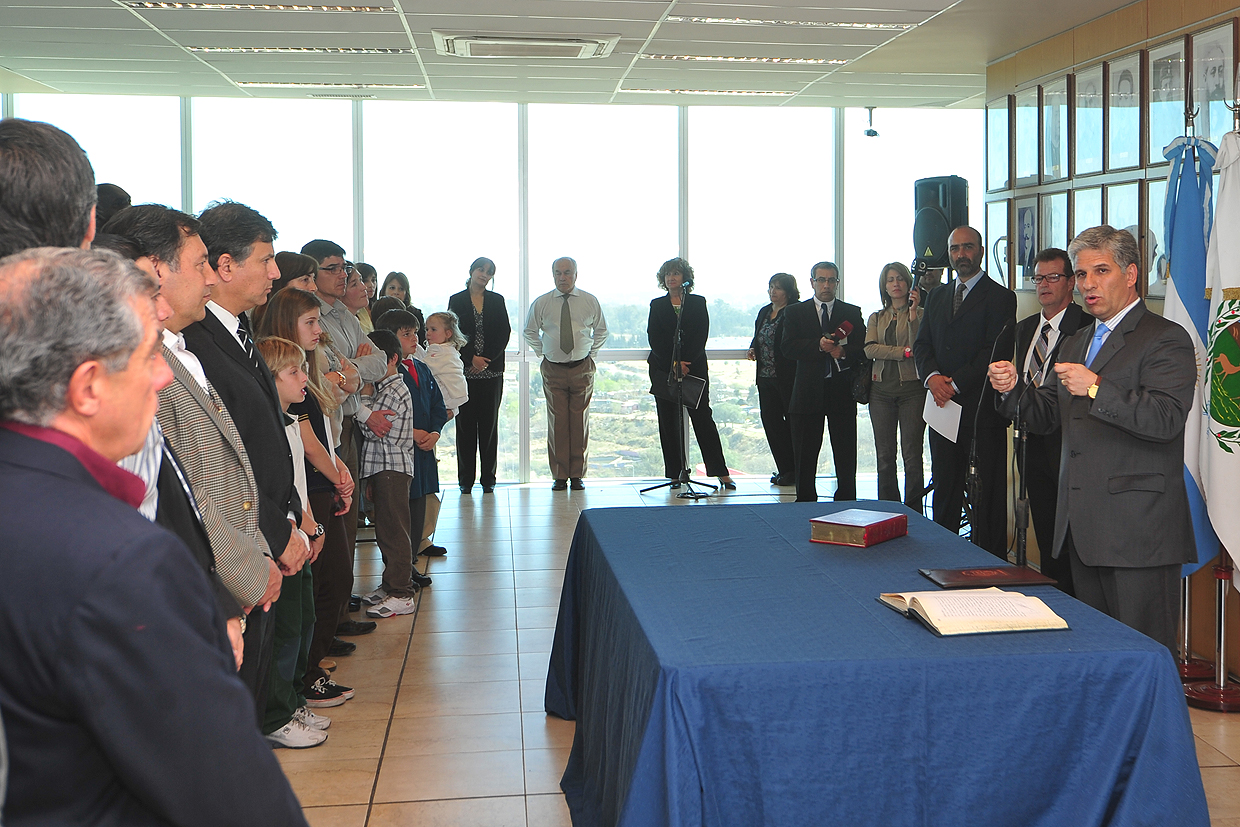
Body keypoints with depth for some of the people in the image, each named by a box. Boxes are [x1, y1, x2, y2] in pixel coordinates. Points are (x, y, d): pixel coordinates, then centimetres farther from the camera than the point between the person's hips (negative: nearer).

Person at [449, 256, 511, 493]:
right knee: (466, 423, 0)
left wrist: (486, 359, -8)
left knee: (489, 423, 2)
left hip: (491, 370, 1)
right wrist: (472, 358, -12)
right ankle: (466, 479, 6)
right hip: (465, 371, -1)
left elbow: (504, 333, 3)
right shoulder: (457, 300, 5)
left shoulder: (497, 301, 10)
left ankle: (488, 478, 7)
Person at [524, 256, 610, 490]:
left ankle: (577, 475, 8)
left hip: (582, 368, 1)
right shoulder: (541, 303, 1)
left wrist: (592, 354, 9)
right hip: (553, 369, 0)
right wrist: (542, 354, 9)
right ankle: (559, 476, 3)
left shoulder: (590, 301, 3)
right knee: (557, 421, -4)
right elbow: (530, 331, 16)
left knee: (580, 421, 1)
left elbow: (601, 331, 17)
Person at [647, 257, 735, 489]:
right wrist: (673, 364, -11)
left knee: (703, 418, -4)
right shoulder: (657, 305, 10)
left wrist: (685, 362, -13)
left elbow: (701, 336, -2)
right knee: (668, 423, 1)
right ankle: (675, 474, 6)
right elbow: (654, 338, 1)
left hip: (694, 367, -1)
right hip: (663, 369, 2)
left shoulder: (698, 303, 7)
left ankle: (722, 473, -2)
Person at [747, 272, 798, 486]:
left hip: (788, 378, -8)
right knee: (770, 421, 7)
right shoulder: (764, 312, 16)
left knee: (792, 422, -1)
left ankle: (793, 471, 8)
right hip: (766, 378, 8)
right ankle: (784, 469, 16)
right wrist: (752, 349, 6)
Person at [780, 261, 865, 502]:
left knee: (846, 455, 2)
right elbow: (788, 347, -5)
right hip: (808, 391, 0)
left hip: (842, 390, 0)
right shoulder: (796, 312, 8)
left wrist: (843, 352, -18)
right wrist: (818, 345, -18)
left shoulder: (852, 313, 11)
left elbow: (862, 348, 2)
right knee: (805, 455, 4)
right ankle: (806, 503, 14)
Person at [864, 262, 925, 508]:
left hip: (911, 389, -4)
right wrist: (904, 352, -10)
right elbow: (869, 349, -1)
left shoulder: (920, 314, 4)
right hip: (882, 390, 4)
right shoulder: (876, 318, 16)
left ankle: (912, 513, 2)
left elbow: (918, 348, -12)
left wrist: (913, 313, -18)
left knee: (912, 455, -5)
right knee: (884, 456, 5)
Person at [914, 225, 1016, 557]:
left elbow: (996, 352, -11)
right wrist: (932, 376, -8)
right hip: (943, 406, 6)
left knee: (988, 491, -1)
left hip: (982, 407, -6)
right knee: (945, 488, 11)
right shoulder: (937, 296, 17)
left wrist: (955, 383, -16)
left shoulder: (1000, 297, -3)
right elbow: (922, 344, 12)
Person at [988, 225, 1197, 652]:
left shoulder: (1166, 339, -5)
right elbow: (1046, 417, 19)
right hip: (1081, 527, 8)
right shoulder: (1076, 342, 20)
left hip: (1138, 528, -7)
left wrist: (1097, 388, -27)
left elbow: (1167, 419, -19)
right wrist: (1014, 387, 0)